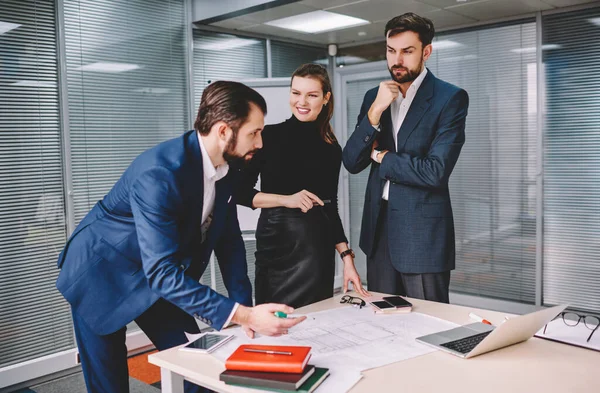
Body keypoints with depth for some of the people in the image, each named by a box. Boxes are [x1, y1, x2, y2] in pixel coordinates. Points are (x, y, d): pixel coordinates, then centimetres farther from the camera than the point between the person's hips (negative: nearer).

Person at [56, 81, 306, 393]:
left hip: (159, 277, 7)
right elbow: (162, 270, -38)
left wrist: (245, 307, -11)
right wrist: (242, 315, -43)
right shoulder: (159, 172, -35)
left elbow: (228, 239, -1)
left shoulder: (226, 168, -11)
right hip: (102, 275, -6)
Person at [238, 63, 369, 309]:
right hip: (277, 244, -3)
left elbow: (330, 208, 12)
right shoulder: (269, 136, -2)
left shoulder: (332, 149, 8)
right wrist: (286, 199, -14)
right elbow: (240, 192, -3)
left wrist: (347, 258, 5)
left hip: (318, 248, 3)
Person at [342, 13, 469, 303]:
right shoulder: (374, 96, 8)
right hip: (378, 228, 5)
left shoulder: (451, 98, -8)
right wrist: (375, 111, -12)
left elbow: (435, 172, -18)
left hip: (422, 233, -5)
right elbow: (351, 163, 1)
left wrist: (381, 156, -6)